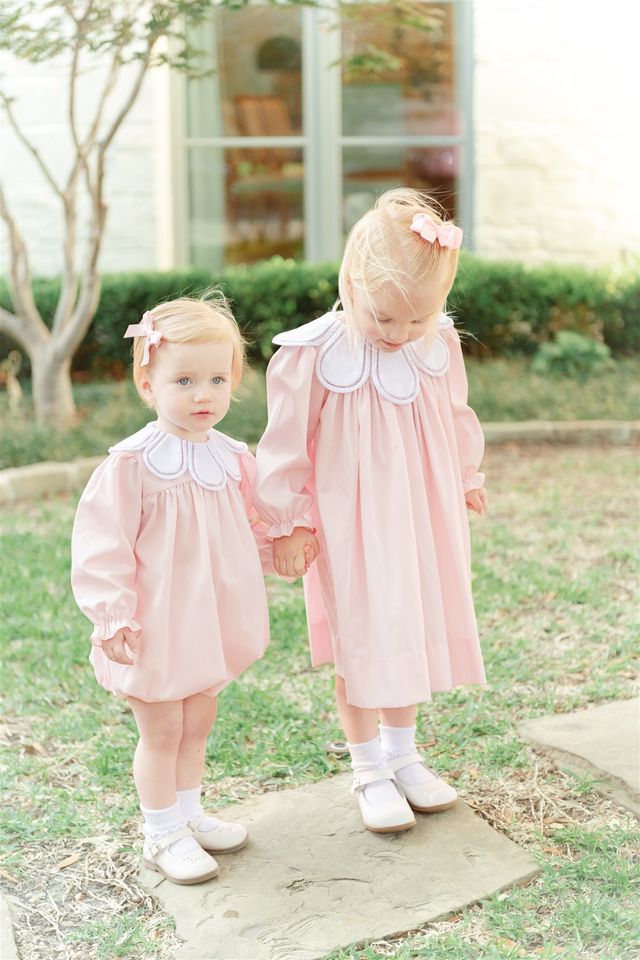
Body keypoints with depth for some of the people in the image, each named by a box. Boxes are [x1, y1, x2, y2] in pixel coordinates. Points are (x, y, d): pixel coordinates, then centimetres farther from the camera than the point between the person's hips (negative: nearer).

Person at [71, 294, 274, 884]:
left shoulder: (232, 458, 0)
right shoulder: (133, 464, -20)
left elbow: (251, 530, 15)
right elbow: (103, 545, -18)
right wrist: (113, 616, -21)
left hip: (210, 623, 6)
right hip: (155, 628, -6)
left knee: (197, 724, 20)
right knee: (161, 731, 8)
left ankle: (188, 813, 40)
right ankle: (163, 835, 26)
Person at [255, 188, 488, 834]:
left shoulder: (440, 344, -5)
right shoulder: (313, 355, -19)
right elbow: (287, 446, -10)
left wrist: (465, 481, 23)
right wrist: (288, 523, -5)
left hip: (422, 519, 4)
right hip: (350, 526, -4)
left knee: (413, 633, 15)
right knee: (360, 646, 4)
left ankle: (403, 755, 34)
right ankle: (369, 772, 22)